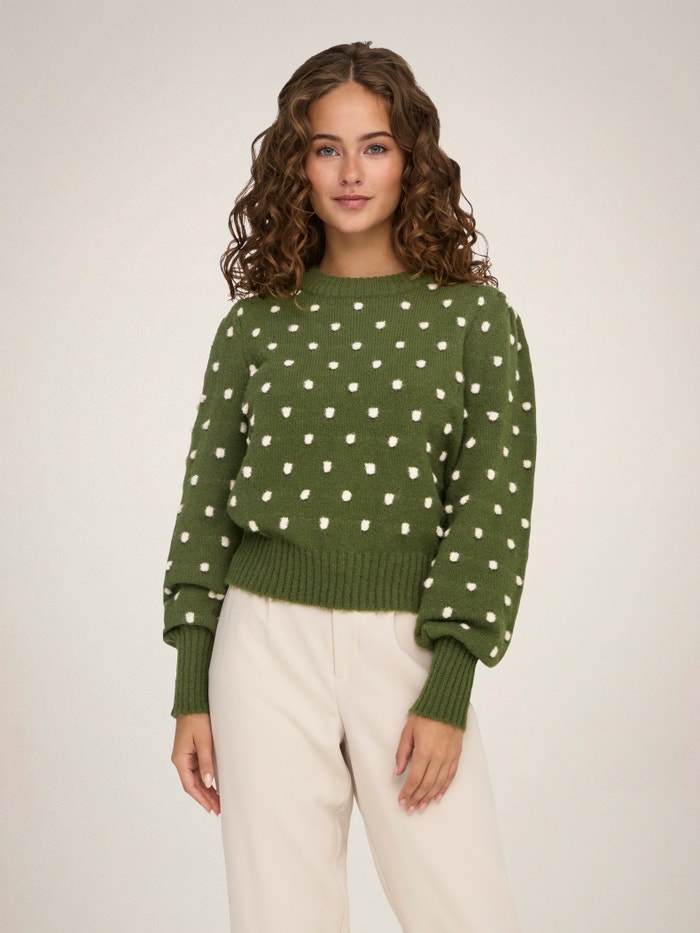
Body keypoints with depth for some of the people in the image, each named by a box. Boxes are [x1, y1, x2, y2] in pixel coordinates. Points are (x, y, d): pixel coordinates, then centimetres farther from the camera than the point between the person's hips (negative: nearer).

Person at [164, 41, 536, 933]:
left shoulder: (474, 317, 1)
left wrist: (447, 696, -9)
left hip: (411, 648, -1)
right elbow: (208, 499, 7)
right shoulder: (256, 321, 6)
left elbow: (492, 507, -3)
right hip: (268, 642, 1)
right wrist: (190, 694, 4)